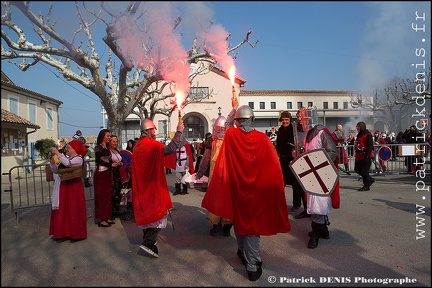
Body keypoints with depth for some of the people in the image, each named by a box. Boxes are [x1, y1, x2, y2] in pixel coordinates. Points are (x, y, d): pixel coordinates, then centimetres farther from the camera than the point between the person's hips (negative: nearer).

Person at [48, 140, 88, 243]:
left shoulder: (78, 159, -10)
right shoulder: (66, 159, 13)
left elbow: (67, 163, -29)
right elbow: (56, 171, 13)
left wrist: (57, 153, -23)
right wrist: (52, 162, -3)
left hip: (74, 187, -8)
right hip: (64, 186, 8)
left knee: (73, 210, -1)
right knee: (63, 210, 12)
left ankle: (75, 233, 11)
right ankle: (64, 233, 23)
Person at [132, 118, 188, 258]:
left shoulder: (138, 145, 6)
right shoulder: (152, 144, -18)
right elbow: (170, 148, -27)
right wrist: (179, 131, -19)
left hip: (142, 185, 8)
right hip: (154, 185, -8)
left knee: (147, 211, 19)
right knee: (159, 214, -1)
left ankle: (147, 239, 30)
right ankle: (148, 243, -8)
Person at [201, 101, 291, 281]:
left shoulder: (230, 134, -11)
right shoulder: (263, 138, -14)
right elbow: (274, 167, -10)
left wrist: (235, 108, 28)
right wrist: (274, 188, 2)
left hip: (236, 188, 1)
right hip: (256, 189, -1)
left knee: (239, 219, 20)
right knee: (252, 222, 8)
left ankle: (244, 253, 38)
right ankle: (253, 265, 14)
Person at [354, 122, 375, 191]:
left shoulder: (367, 135, -11)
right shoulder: (359, 135, 17)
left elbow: (370, 146, -18)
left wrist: (367, 155, -25)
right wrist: (356, 154, 23)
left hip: (365, 157, -10)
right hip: (359, 156, 10)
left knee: (364, 171, -5)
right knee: (357, 169, 13)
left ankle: (366, 186, 7)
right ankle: (370, 179, 28)